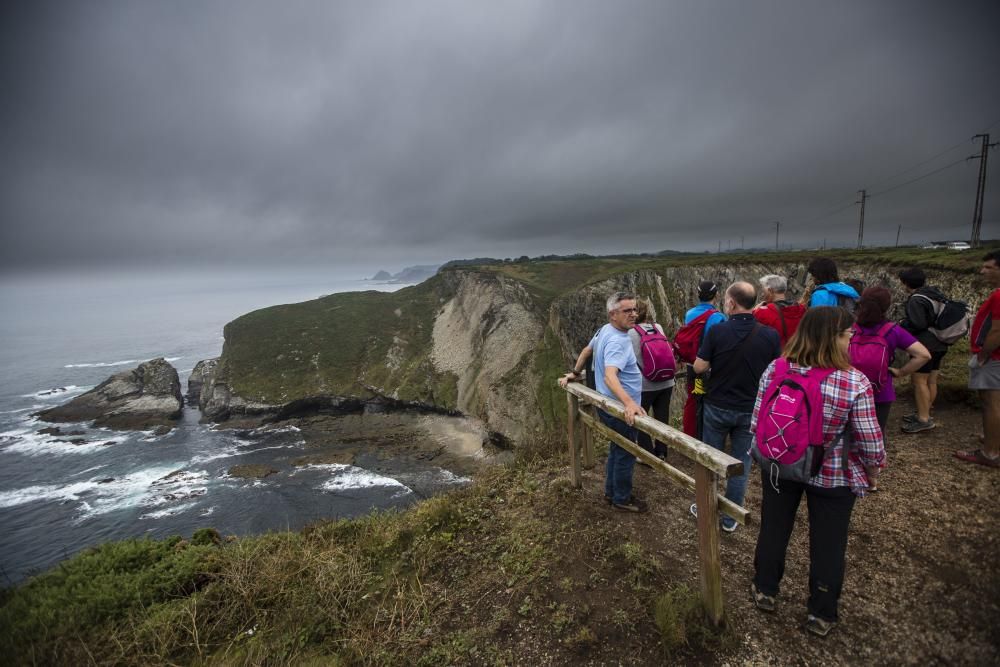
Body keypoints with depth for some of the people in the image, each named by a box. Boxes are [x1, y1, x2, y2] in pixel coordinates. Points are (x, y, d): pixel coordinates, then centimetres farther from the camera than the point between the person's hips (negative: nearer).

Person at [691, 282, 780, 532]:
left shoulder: (717, 331, -17)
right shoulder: (770, 335, -11)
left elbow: (699, 367, -12)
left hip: (717, 407, -1)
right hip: (750, 410, 1)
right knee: (741, 464, 13)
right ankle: (730, 518, 22)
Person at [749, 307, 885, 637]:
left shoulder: (774, 371, -14)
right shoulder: (856, 383, -22)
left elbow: (756, 424, -7)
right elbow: (870, 443, -15)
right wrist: (873, 468, 7)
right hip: (833, 476, -2)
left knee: (773, 530, 22)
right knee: (828, 545, 18)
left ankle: (765, 591, 41)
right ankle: (820, 614, 36)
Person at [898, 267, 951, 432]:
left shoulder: (916, 300, -17)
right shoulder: (937, 293, 11)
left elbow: (918, 324, -24)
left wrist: (903, 323, -6)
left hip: (925, 346, -10)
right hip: (939, 344, 10)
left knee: (919, 381, -6)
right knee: (931, 381, 13)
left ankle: (924, 420, -4)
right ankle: (924, 413, 23)